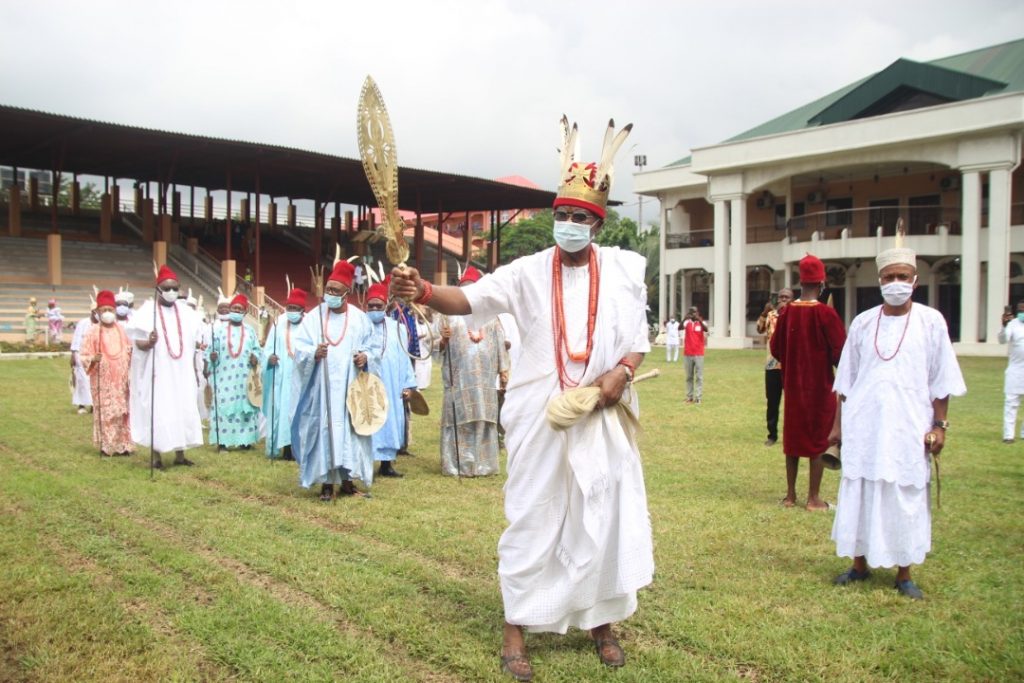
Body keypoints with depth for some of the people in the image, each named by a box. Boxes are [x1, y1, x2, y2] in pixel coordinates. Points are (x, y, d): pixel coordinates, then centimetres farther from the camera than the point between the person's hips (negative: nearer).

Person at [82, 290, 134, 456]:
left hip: (121, 379, 4)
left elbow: (130, 352, 17)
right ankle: (106, 446, 3)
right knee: (105, 412, -4)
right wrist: (93, 359, -25)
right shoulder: (93, 331, -4)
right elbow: (84, 355, -4)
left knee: (122, 412, 5)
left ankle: (123, 445, 12)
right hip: (102, 380, -4)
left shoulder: (121, 330, 7)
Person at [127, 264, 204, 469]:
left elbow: (194, 339, 19)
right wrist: (149, 343, -29)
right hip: (157, 372, -4)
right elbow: (138, 342, -9)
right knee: (157, 411, -3)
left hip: (181, 371, 5)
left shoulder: (186, 312, 8)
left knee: (183, 409, 6)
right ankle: (157, 456, 6)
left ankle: (180, 454, 16)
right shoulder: (147, 311, -5)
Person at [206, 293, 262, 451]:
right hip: (225, 377, -2)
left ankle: (244, 440, 8)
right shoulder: (220, 330, 6)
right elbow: (211, 350, 3)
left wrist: (255, 358, -7)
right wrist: (212, 357, -17)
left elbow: (257, 349, 12)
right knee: (224, 405, -6)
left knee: (245, 405, 2)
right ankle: (222, 441, -4)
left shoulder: (250, 330, 13)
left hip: (245, 377, 2)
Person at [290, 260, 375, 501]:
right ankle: (326, 482, 5)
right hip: (322, 387, -1)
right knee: (324, 428, -3)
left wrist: (365, 356, -11)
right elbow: (299, 347, -1)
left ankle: (347, 480, 14)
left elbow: (371, 346, 11)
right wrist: (314, 353, -22)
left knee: (349, 428, 4)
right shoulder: (313, 316, 3)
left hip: (350, 386, 1)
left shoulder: (359, 318, 6)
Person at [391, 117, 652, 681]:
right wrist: (423, 291, -33)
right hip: (540, 416, -2)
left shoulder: (623, 270, 3)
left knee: (604, 516, 8)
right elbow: (471, 298, -14)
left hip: (603, 417, 2)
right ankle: (515, 629, 17)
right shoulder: (528, 272, -2)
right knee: (533, 517, 4)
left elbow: (639, 338, 9)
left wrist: (622, 373, -11)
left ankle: (601, 622, 27)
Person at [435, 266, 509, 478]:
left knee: (484, 419, 4)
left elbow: (499, 343, 12)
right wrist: (443, 339, -19)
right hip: (459, 376, -2)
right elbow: (437, 345, 3)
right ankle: (456, 465, 1)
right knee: (458, 419, -3)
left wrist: (503, 369, 7)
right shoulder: (449, 312, 5)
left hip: (484, 376, 3)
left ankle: (484, 464, 12)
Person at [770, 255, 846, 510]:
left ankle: (790, 495, 19)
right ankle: (813, 498, 9)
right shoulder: (826, 313, -15)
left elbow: (775, 348, 6)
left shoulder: (787, 312, -2)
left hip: (793, 385, 4)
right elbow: (840, 352, -13)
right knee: (819, 440, 5)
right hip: (820, 386, -4)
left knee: (793, 438, 13)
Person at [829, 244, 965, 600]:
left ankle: (904, 574, 19)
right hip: (863, 427, 2)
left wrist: (939, 425, -2)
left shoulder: (931, 322, -1)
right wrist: (838, 423, 8)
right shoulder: (863, 323, 5)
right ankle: (860, 563, 23)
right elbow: (846, 379, 9)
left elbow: (942, 381, 2)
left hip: (909, 428, -2)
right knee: (859, 495, 8)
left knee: (905, 499, 4)